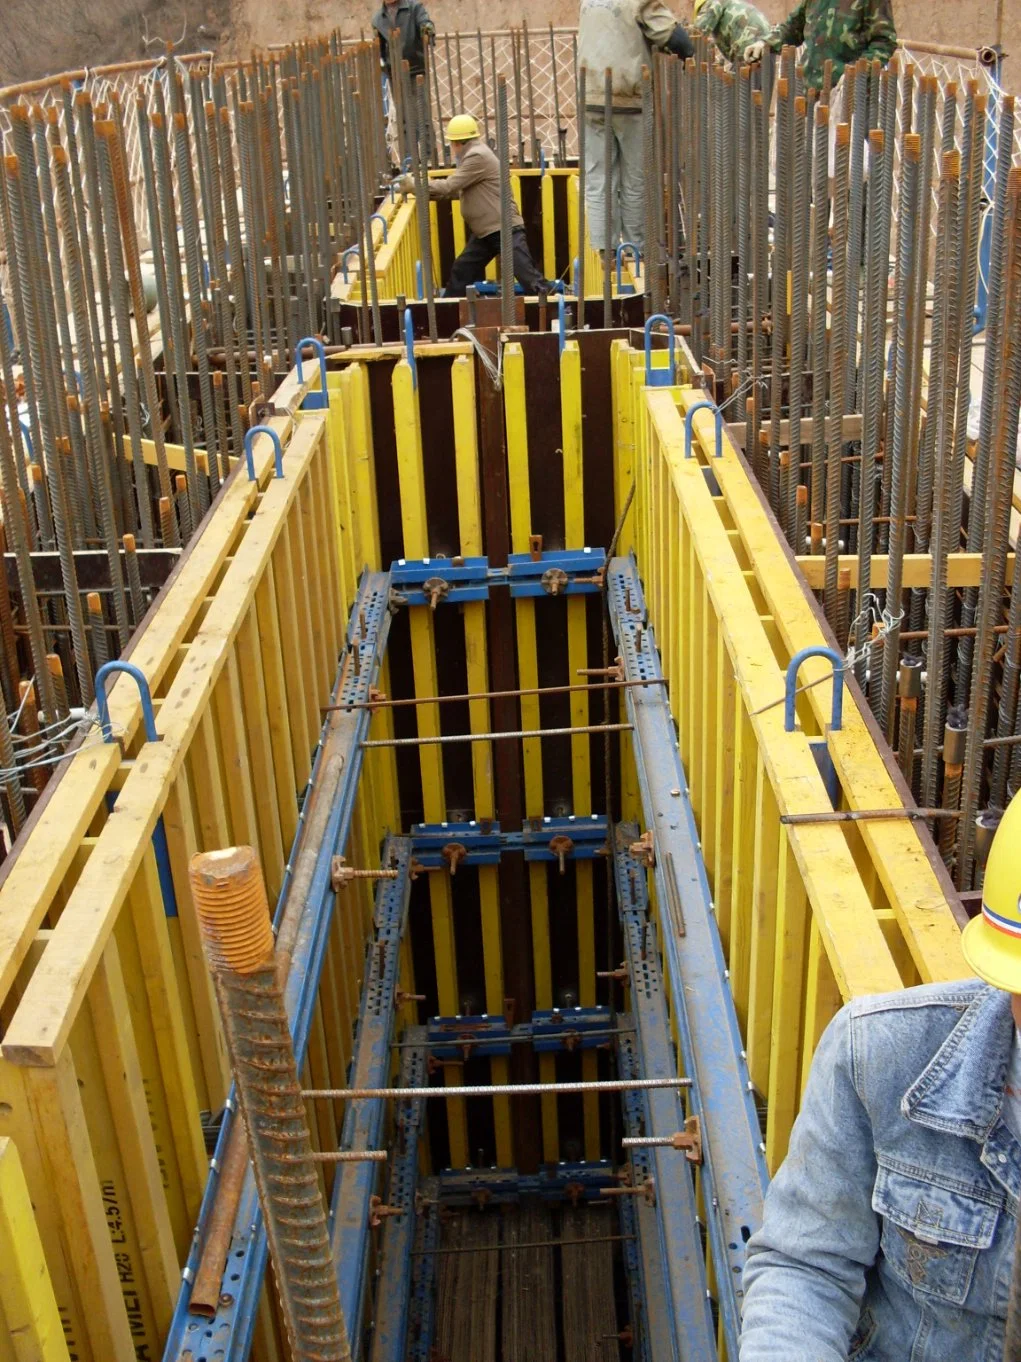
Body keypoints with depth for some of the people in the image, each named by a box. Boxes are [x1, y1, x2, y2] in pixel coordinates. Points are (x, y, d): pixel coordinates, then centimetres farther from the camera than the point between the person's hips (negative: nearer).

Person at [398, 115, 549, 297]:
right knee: (461, 271, 11)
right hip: (486, 231, 10)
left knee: (529, 278, -13)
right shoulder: (472, 155, 17)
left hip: (505, 229, -10)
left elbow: (450, 186, -19)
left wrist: (415, 184, -11)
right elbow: (457, 190, 18)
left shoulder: (478, 156, -16)